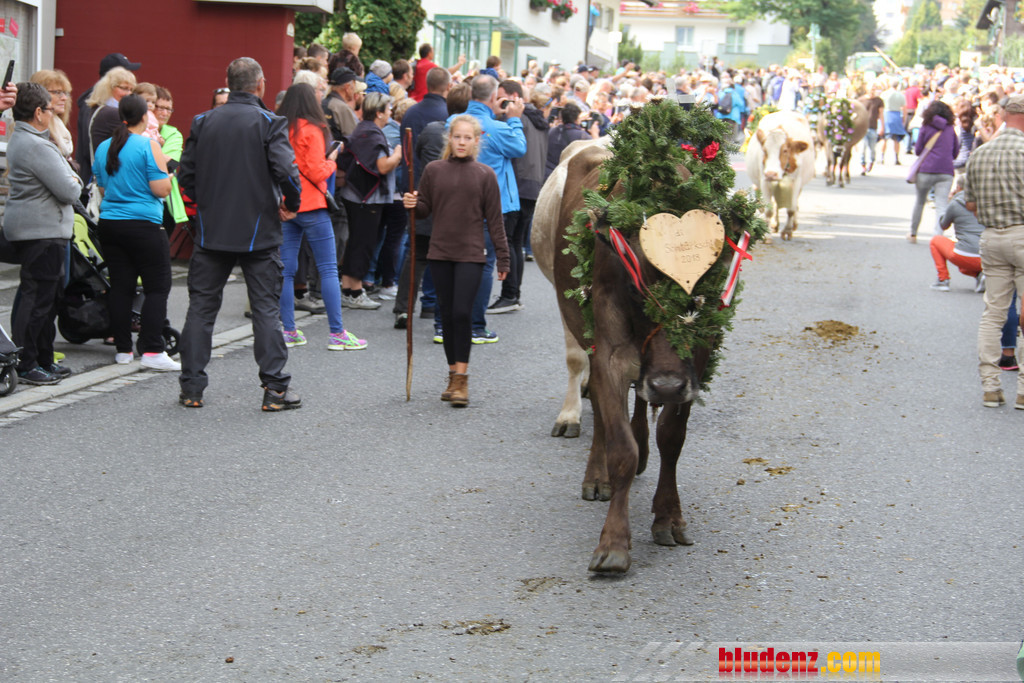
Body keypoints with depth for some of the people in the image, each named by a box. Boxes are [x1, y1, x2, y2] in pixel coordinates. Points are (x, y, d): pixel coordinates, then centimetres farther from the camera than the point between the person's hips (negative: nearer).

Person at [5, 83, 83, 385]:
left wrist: (68, 180, 7)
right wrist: (76, 182, 2)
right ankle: (27, 365, -4)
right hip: (42, 231, -11)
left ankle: (43, 359, 21)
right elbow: (69, 192, -18)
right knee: (37, 299, -7)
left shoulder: (19, 139, 16)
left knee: (47, 296, 15)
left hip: (27, 229, 11)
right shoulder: (37, 147, -18)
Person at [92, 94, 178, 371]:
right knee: (157, 287, -1)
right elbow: (162, 189, -14)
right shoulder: (149, 146, -10)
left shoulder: (104, 148, 9)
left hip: (109, 223, 6)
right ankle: (152, 351, -9)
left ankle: (123, 349, 13)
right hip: (143, 225, -6)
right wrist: (165, 169, 4)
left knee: (120, 286, 10)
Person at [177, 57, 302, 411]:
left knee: (201, 306, 10)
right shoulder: (269, 123, -9)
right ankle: (275, 388, 4)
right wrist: (292, 204, -3)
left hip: (211, 231, 3)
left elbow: (185, 173, 5)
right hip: (258, 231, -3)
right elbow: (285, 170, -19)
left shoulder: (203, 122, 4)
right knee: (266, 308, 4)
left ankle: (191, 388, 11)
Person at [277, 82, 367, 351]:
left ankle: (289, 331, 9)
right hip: (310, 207, -6)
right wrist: (332, 161, 5)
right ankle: (337, 333, -2)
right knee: (328, 268, -1)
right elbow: (317, 172, -13)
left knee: (287, 269, 9)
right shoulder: (312, 131, -10)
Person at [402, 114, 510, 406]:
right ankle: (453, 374, 18)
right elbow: (425, 209, 11)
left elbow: (494, 220, 3)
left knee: (462, 313, -11)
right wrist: (412, 204, -12)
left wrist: (503, 258, 2)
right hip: (440, 253, 2)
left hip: (470, 254, -2)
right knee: (447, 314, 7)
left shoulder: (485, 174, 1)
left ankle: (462, 378, -4)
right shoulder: (434, 170, 4)